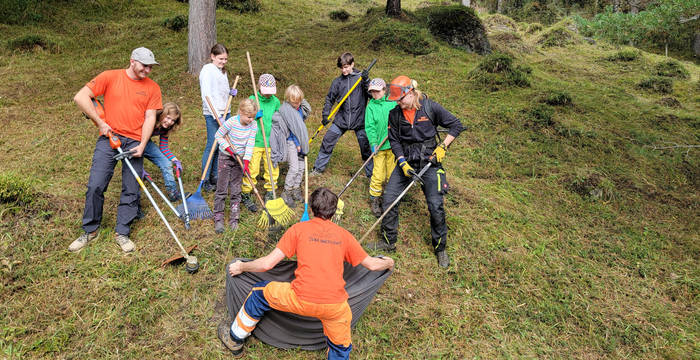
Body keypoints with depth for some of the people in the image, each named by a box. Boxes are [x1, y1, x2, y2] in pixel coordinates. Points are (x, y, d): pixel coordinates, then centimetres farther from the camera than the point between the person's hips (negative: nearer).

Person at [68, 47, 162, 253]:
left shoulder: (152, 88, 6)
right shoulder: (110, 77, 2)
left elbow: (150, 118, 1)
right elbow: (80, 97, -1)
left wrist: (142, 145, -9)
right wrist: (100, 122, -6)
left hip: (134, 142, 1)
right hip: (109, 138, -1)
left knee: (131, 190, 1)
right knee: (95, 186, -3)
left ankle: (122, 233, 14)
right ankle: (90, 230, 15)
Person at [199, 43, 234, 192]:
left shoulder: (222, 71, 18)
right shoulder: (207, 70, -8)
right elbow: (206, 95, -17)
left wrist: (231, 93, 5)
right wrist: (216, 115, -24)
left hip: (225, 112, 8)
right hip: (212, 114, -8)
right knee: (212, 145, -6)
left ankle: (215, 177, 20)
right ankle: (205, 180, 5)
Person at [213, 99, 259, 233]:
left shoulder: (253, 125, -9)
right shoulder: (231, 122, -20)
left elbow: (250, 144, -11)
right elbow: (218, 135, -8)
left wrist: (246, 162, -18)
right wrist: (228, 148, -18)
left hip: (240, 159, 3)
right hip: (226, 157, -3)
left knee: (236, 190, 7)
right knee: (222, 189, -2)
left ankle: (234, 219, 14)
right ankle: (218, 219, 7)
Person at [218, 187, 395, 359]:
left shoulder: (298, 229, 2)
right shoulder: (344, 234, 8)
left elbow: (268, 263, 0)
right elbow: (372, 264, 14)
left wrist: (241, 267, 19)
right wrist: (388, 263, 37)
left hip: (301, 301, -2)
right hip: (336, 307, 2)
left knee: (260, 292, 24)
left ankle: (234, 339, 41)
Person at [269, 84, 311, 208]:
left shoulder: (301, 108, 6)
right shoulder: (285, 109, -16)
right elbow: (291, 128, -16)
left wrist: (302, 143, 12)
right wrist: (297, 143, -14)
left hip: (300, 141, 8)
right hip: (290, 141, -7)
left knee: (301, 166, 9)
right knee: (294, 167, -12)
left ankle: (296, 190, 23)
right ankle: (287, 193, 2)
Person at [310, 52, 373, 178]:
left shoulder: (361, 77, -2)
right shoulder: (337, 81, 6)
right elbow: (329, 98, 13)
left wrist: (366, 81, -24)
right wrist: (325, 114, 3)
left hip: (359, 119, -3)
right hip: (341, 119, 3)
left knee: (366, 146, 0)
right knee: (327, 141, 2)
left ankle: (371, 174, 16)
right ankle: (318, 168, 19)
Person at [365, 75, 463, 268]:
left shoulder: (430, 107, -10)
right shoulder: (395, 114, -1)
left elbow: (456, 125, -2)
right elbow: (394, 141, 2)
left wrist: (442, 147, -10)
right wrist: (403, 163, -10)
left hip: (429, 161, -3)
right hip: (405, 160, 4)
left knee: (435, 206, -5)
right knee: (389, 200, -1)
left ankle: (440, 249, 15)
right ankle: (388, 241, 17)